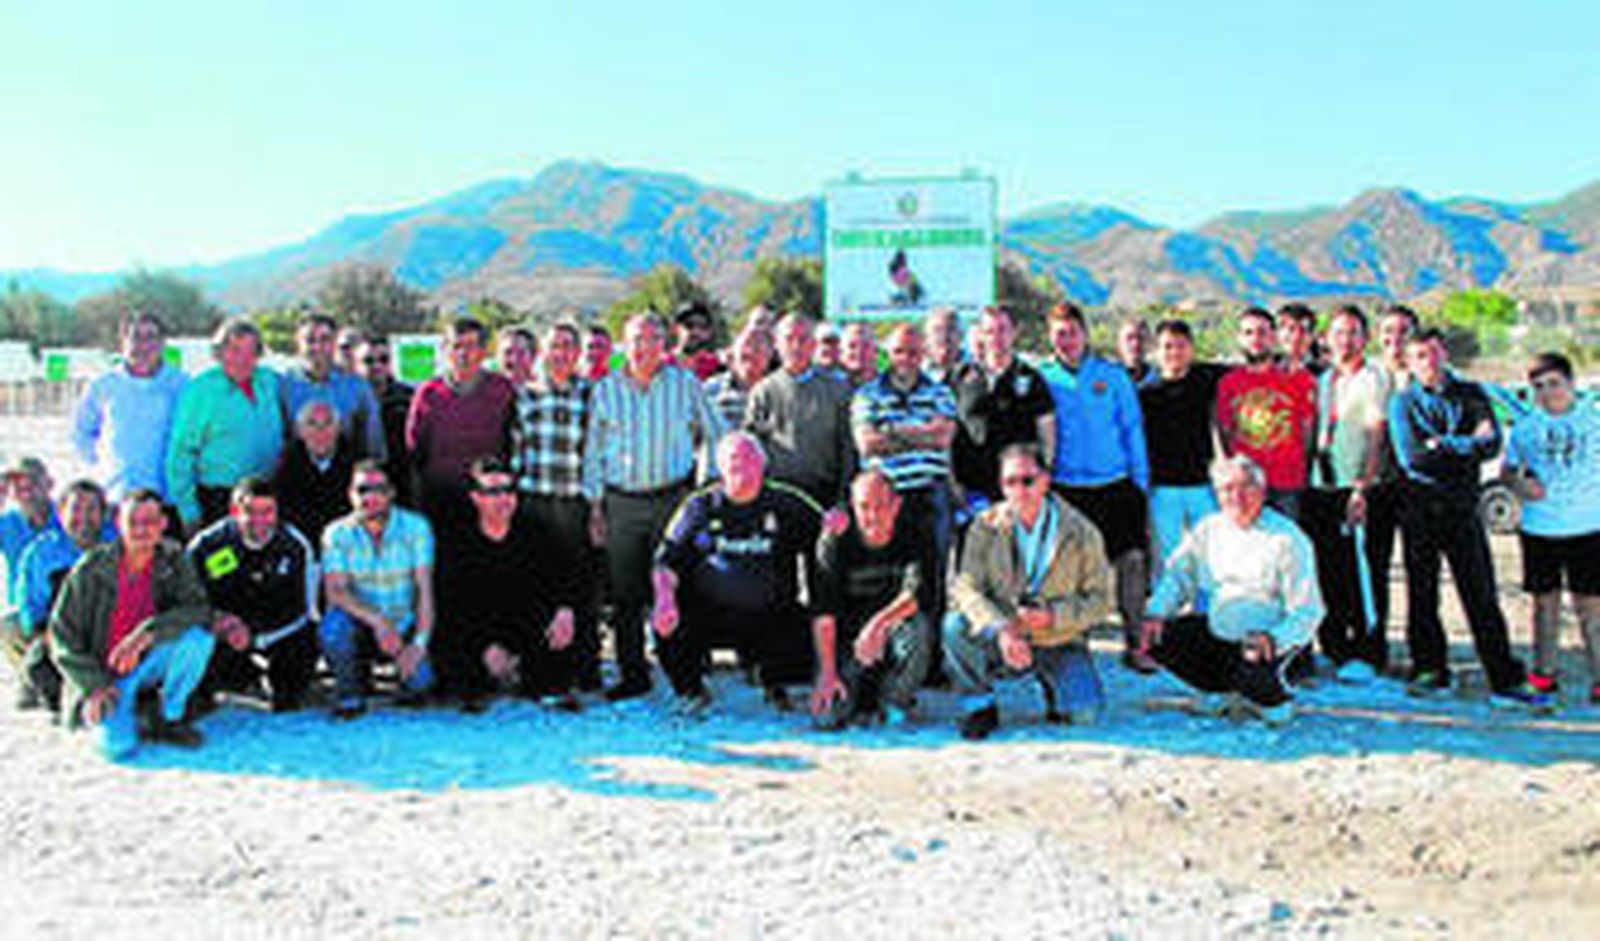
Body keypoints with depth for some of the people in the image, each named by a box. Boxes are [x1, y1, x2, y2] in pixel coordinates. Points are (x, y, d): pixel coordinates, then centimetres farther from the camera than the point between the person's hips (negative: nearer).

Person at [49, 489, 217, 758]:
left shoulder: (173, 560, -6)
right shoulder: (92, 569, -12)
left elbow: (199, 609, -20)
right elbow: (62, 634, -8)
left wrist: (145, 634, -34)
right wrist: (95, 686, -18)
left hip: (147, 665, 2)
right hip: (101, 674, -2)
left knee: (199, 634, -27)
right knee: (119, 745, -28)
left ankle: (168, 718, -6)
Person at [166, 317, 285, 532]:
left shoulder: (271, 382, 8)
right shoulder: (200, 389, -4)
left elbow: (286, 440, 19)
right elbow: (180, 455, -4)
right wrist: (189, 511, -7)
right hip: (217, 504, -4)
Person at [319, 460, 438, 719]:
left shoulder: (416, 527, -8)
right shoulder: (337, 533, -7)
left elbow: (425, 588, -12)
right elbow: (335, 591, -16)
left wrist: (420, 642, -24)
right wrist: (377, 620, -32)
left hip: (405, 624, 0)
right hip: (360, 624, 0)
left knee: (421, 682, -25)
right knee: (334, 619, -33)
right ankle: (350, 697, -8)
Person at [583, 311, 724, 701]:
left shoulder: (686, 384, 5)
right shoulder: (605, 390, 9)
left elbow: (716, 438, 10)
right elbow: (593, 451, 12)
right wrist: (595, 505, 7)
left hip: (673, 498, -2)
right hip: (622, 503, 2)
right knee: (625, 594, 2)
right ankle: (633, 674, 12)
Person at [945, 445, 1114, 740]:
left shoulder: (1080, 532, -7)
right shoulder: (986, 526, -5)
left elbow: (1100, 599, -4)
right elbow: (965, 586, -14)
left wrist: (1053, 615, -21)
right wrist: (999, 630, -31)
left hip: (1059, 642, 0)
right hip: (1003, 641, 0)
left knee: (1085, 713, -22)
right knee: (955, 626, -29)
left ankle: (1055, 686, 16)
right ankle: (979, 705, -4)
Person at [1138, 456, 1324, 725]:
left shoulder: (1287, 538, -11)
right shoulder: (1209, 529, 4)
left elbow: (1308, 610, -15)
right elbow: (1177, 574, 3)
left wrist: (1274, 639, -33)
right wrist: (1155, 612, -16)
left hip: (1267, 638, -5)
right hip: (1215, 630, 5)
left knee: (1252, 675, -35)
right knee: (1160, 638, -15)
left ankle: (1275, 696, 6)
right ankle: (1224, 691, 10)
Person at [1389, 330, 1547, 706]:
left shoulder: (1471, 394, 9)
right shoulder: (1403, 402, 4)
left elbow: (1491, 445, -4)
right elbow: (1411, 457, -10)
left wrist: (1441, 446, -13)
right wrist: (1466, 445, -7)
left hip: (1463, 509, 0)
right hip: (1420, 509, 0)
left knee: (1483, 597, -2)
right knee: (1422, 595, 6)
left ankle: (1505, 681, 0)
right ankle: (1430, 671, 18)